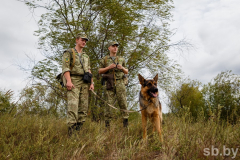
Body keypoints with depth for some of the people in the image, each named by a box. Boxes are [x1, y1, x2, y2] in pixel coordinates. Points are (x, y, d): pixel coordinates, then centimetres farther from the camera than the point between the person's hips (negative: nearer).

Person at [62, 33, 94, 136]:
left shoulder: (86, 56, 25)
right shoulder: (69, 53, 7)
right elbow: (65, 67, -6)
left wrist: (91, 83, 7)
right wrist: (69, 81, -20)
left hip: (84, 83, 6)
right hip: (73, 82, -6)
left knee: (84, 107, 0)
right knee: (73, 105, -17)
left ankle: (79, 129, 5)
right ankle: (71, 129, -18)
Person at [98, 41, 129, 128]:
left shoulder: (121, 59, 15)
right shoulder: (104, 59, 11)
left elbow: (126, 72, 18)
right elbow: (100, 71, 8)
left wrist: (122, 68, -4)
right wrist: (109, 67, -8)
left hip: (120, 83, 1)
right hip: (110, 84, -1)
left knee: (123, 103, -3)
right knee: (109, 103, -3)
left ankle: (126, 124, 2)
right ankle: (107, 124, 4)